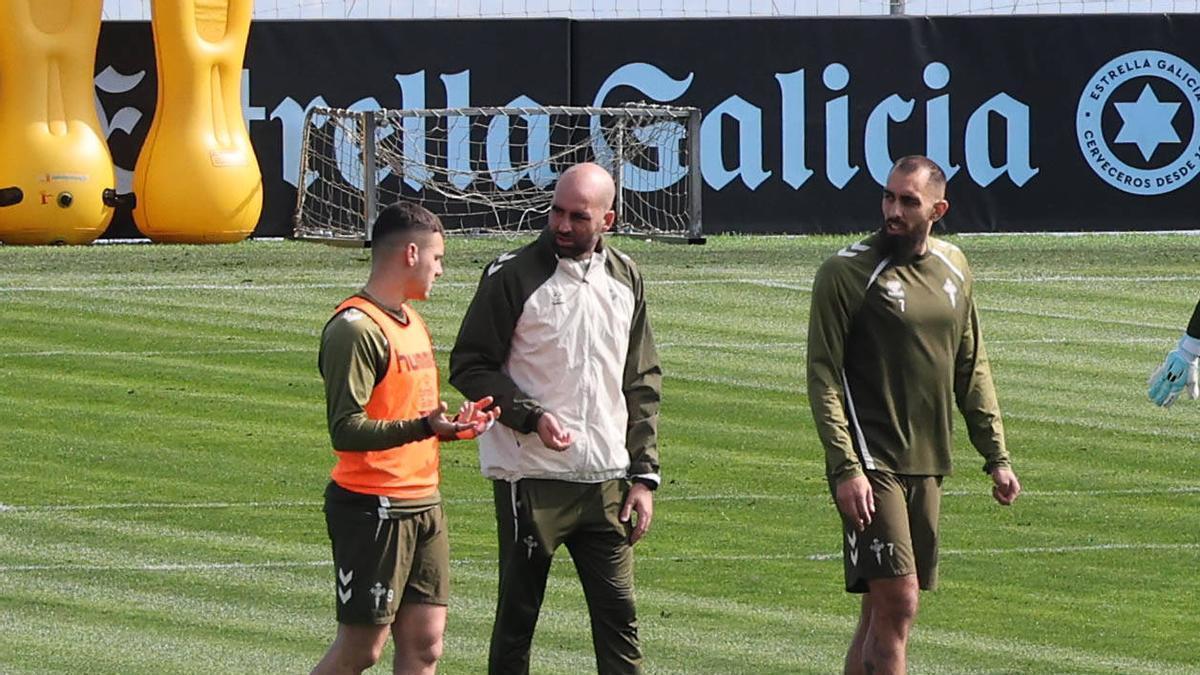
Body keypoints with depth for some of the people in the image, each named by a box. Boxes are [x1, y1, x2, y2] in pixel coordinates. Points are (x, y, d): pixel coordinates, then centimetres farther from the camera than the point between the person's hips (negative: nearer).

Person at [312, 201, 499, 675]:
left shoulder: (410, 321, 16)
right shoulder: (356, 329, -15)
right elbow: (346, 429, -23)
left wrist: (451, 423, 10)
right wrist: (425, 428, -33)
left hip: (422, 506, 9)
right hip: (372, 508, -9)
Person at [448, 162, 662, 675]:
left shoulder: (625, 279, 10)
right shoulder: (513, 276, -5)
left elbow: (642, 383, 15)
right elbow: (469, 367, -3)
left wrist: (643, 474, 8)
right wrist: (531, 417, -17)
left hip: (606, 480, 4)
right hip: (531, 476, -4)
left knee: (619, 614, 1)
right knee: (518, 615, 1)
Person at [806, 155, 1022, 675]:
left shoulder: (953, 269, 11)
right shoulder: (847, 272, -7)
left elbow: (971, 369, 20)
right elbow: (823, 377, -10)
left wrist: (996, 456, 16)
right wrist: (845, 468, -18)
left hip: (926, 466, 6)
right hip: (871, 467, -6)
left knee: (884, 610, 7)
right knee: (896, 603, -13)